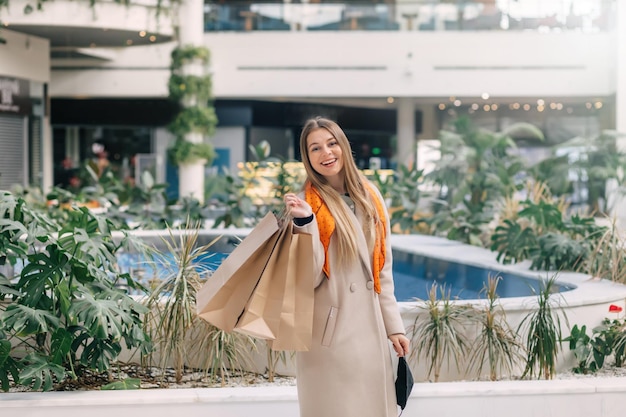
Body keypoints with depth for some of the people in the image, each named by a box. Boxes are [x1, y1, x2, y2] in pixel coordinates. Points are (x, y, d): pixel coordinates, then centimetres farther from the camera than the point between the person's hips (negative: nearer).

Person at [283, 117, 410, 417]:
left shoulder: (370, 198, 8)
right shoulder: (305, 204, -7)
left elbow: (382, 271, 12)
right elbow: (310, 278, -14)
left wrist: (393, 325, 9)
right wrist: (305, 223, -23)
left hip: (370, 329, 5)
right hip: (330, 333, -5)